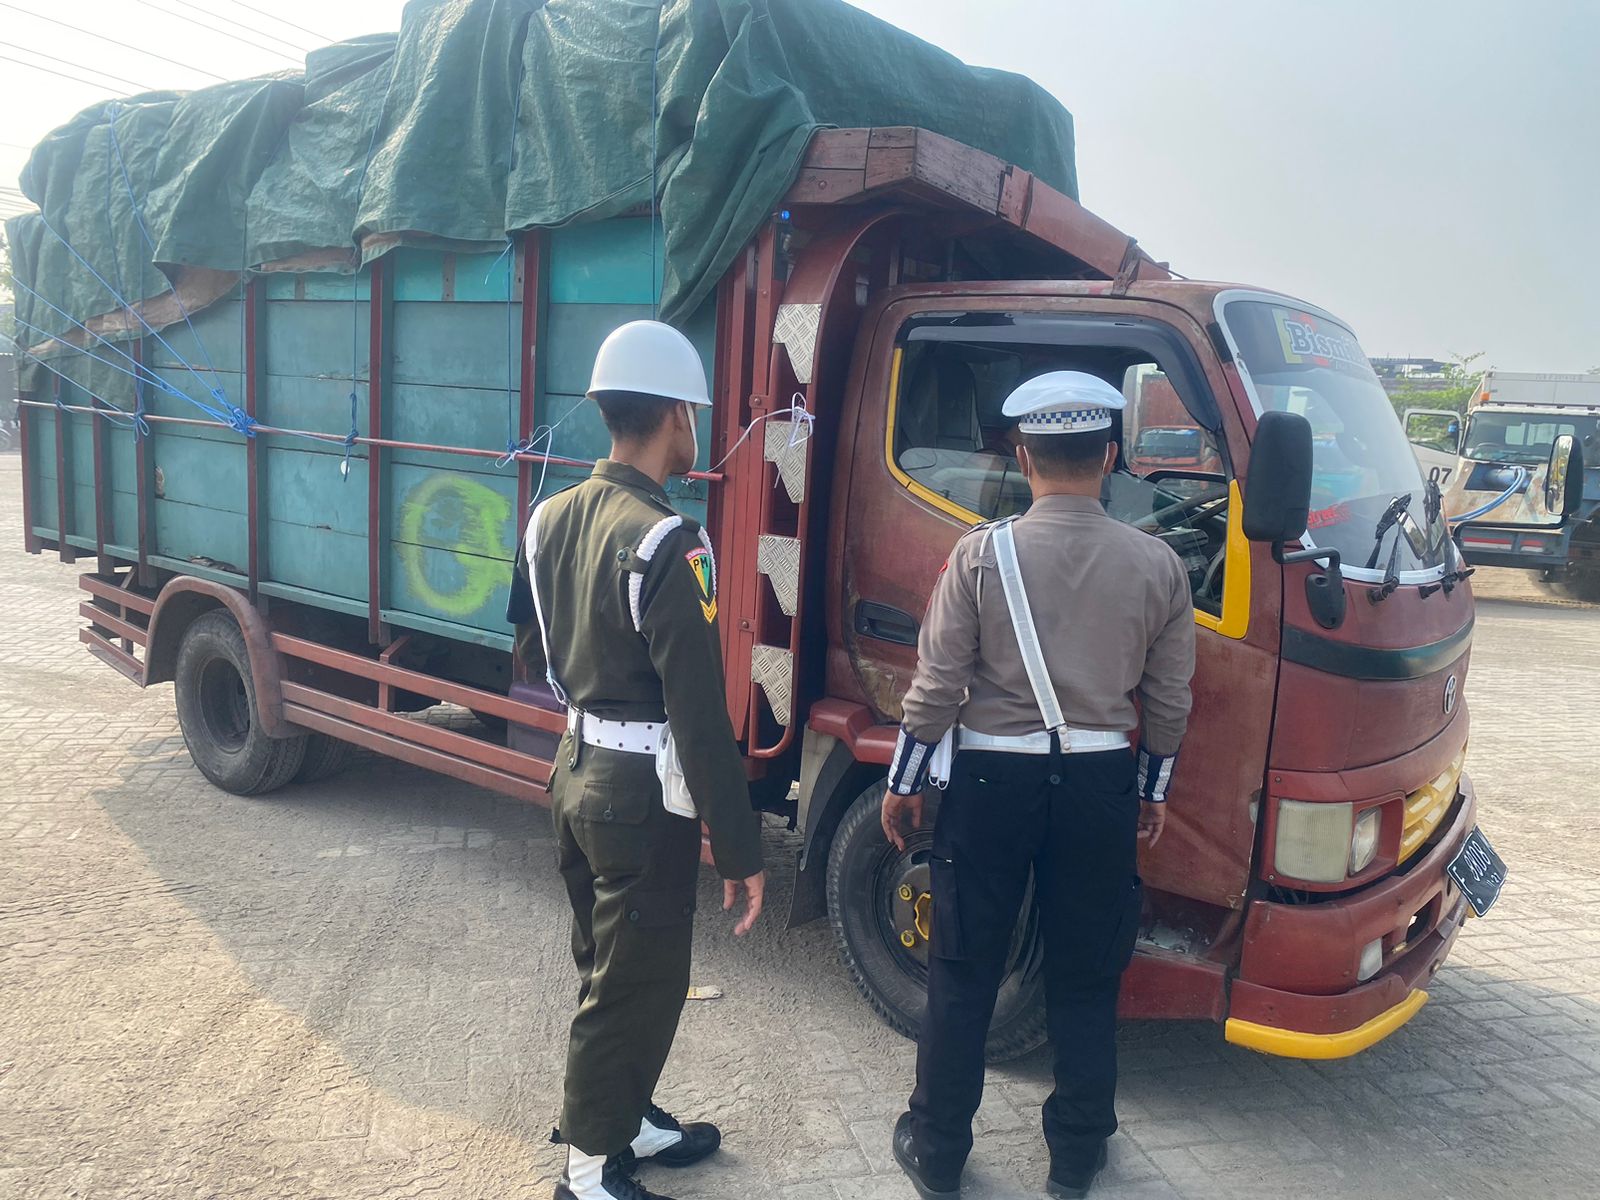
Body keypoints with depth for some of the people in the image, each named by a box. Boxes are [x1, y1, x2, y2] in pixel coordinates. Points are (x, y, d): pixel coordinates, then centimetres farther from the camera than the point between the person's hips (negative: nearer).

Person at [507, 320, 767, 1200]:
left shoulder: (551, 517, 2)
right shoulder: (666, 543, -23)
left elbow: (533, 653, 13)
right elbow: (700, 713, -24)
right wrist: (740, 850, -18)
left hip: (575, 772, 8)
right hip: (643, 794, -8)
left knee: (607, 966, 23)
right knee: (635, 985, 9)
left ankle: (625, 1118, 42)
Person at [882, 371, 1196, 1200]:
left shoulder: (982, 554, -11)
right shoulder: (1157, 564, -4)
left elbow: (936, 686, -8)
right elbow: (1168, 700, 3)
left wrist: (903, 783, 4)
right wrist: (1153, 791, 17)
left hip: (992, 779, -1)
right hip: (1102, 785, 2)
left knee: (963, 976, 12)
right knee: (1086, 978, 17)